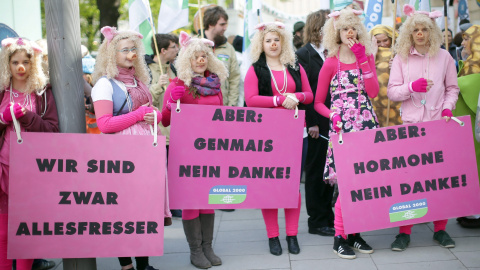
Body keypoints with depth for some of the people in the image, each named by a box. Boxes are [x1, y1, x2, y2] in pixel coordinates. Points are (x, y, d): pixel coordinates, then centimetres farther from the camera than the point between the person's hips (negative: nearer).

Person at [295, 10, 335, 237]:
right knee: (316, 172, 4)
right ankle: (317, 221, 12)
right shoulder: (304, 55, -7)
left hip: (333, 122, 6)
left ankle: (328, 217, 22)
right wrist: (311, 123, -15)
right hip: (316, 125, -6)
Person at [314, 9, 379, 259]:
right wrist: (333, 116, -14)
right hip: (342, 126, -4)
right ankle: (339, 237, 0)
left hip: (367, 124, 4)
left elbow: (373, 92, -4)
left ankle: (354, 232, 15)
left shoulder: (367, 57, 11)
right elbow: (318, 102, 5)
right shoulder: (331, 63, 2)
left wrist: (362, 59, -7)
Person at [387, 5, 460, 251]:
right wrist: (412, 86, -14)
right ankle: (404, 231, 4)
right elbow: (391, 91, 2)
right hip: (411, 123, -1)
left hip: (438, 123, 1)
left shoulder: (444, 57, 8)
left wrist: (448, 108, -3)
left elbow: (452, 88, 14)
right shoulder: (401, 58, 6)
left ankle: (440, 228, 13)